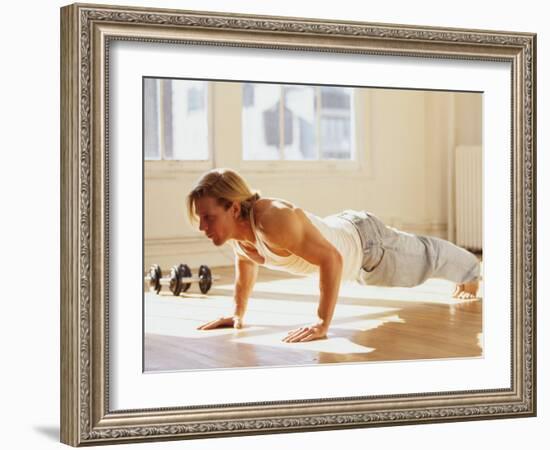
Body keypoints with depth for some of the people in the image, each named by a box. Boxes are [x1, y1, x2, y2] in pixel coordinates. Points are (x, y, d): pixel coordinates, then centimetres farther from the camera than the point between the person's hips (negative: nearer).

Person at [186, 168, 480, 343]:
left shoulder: (274, 220, -46)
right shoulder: (233, 228, -21)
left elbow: (331, 258, -46)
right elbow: (245, 264, 2)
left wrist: (323, 323, -47)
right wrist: (238, 313, -2)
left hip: (366, 243, -8)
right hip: (339, 232, 8)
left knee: (423, 259, 26)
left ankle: (470, 270, 60)